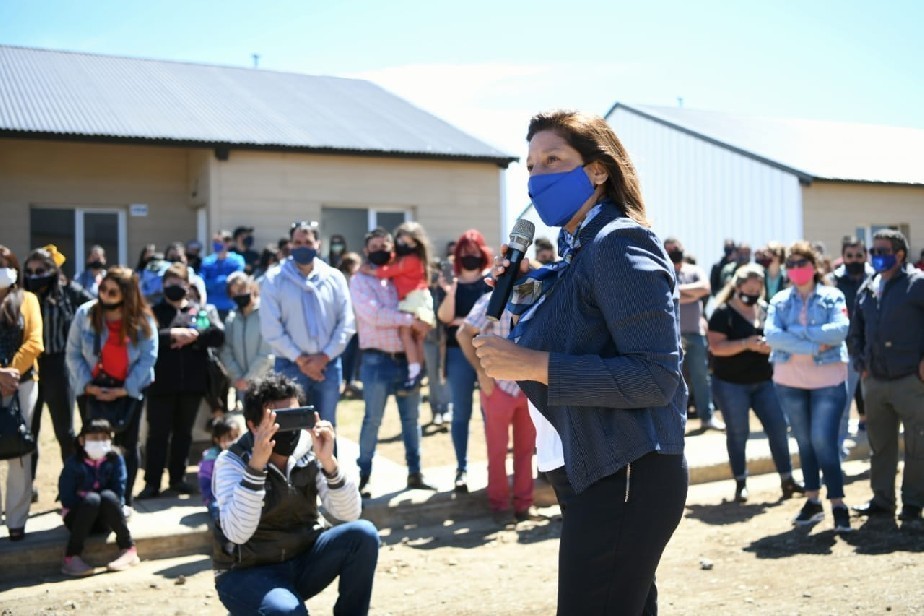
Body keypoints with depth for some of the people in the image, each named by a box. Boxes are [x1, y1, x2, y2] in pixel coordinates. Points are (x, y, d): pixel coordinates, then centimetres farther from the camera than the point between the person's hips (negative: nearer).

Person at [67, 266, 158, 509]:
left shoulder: (143, 319, -11)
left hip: (130, 389, 0)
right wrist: (87, 385, -17)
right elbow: (73, 354, -7)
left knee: (127, 445, 4)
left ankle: (125, 501, 14)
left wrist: (125, 389, -18)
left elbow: (148, 357, -12)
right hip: (92, 389, 0)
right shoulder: (85, 314, -9)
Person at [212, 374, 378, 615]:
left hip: (303, 564, 4)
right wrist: (256, 465, -39)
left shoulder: (308, 455, -6)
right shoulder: (232, 462, -15)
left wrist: (328, 462, -28)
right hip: (248, 573, -4)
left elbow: (349, 514, -14)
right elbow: (237, 533, -30)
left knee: (363, 534, -20)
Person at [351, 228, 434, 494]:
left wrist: (421, 325, -5)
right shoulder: (360, 280, -2)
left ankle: (415, 474, 17)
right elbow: (374, 314, -16)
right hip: (377, 360, -5)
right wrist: (410, 320, -17)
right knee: (372, 420, 0)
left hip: (406, 358, 5)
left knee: (411, 418, 9)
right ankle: (364, 476, 8)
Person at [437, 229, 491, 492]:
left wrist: (463, 321, -8)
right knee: (461, 413, 5)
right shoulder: (451, 282, 6)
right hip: (459, 352, 1)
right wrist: (451, 293, -21)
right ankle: (462, 468, 12)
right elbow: (444, 317, -6)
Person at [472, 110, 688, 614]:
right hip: (597, 474, 10)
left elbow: (656, 377, -24)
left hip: (624, 479, -10)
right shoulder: (578, 251, 13)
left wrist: (536, 366, -25)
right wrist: (522, 295, 6)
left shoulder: (619, 244, -16)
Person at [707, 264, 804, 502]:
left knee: (778, 427, 3)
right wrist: (746, 343, -27)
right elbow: (716, 347, -17)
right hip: (731, 383, -5)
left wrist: (770, 345, -10)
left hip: (763, 381, 5)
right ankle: (741, 484, 15)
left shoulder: (765, 310, 7)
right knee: (738, 433, 3)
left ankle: (787, 479, 15)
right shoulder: (723, 313, -9)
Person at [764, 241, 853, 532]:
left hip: (828, 379, -3)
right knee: (804, 442, 11)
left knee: (823, 441, -9)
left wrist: (796, 332, -16)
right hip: (789, 381, 3)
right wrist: (815, 345, -18)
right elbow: (771, 334, -11)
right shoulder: (780, 300, 5)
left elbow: (840, 330, -17)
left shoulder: (832, 296, 0)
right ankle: (812, 500, 22)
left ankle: (838, 503, 1)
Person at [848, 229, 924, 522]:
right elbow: (855, 330, 22)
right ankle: (882, 499, 24)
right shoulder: (866, 289, 12)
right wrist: (860, 364, 12)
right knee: (880, 445, 13)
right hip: (874, 382, 6)